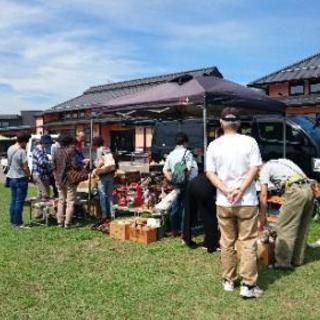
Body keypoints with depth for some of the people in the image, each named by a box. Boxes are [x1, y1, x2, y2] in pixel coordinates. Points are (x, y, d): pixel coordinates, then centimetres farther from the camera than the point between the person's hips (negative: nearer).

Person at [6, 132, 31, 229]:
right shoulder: (22, 152, -19)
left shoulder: (10, 149, 6)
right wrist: (29, 176, -4)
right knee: (19, 202, -2)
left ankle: (13, 221, 22)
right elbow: (25, 167, -18)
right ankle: (18, 223, 3)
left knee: (13, 201, 15)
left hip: (11, 177, 8)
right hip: (21, 178, -8)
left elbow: (9, 163, 14)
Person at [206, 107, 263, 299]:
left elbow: (210, 173, -2)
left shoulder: (214, 145, 1)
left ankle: (229, 281, 24)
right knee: (248, 243, 6)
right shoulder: (249, 142, -4)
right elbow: (255, 169, -10)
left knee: (227, 243, 14)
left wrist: (227, 191, -8)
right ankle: (248, 285, 7)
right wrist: (240, 191, -13)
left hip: (223, 203, 2)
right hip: (247, 202, -2)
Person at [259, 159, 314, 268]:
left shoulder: (265, 168, 10)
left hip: (295, 191, -8)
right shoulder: (281, 162, 32)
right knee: (302, 227, 16)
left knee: (284, 227, -1)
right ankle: (297, 259, 25)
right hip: (309, 189, 8)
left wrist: (263, 216, 12)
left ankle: (283, 262, 3)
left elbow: (263, 195, 4)